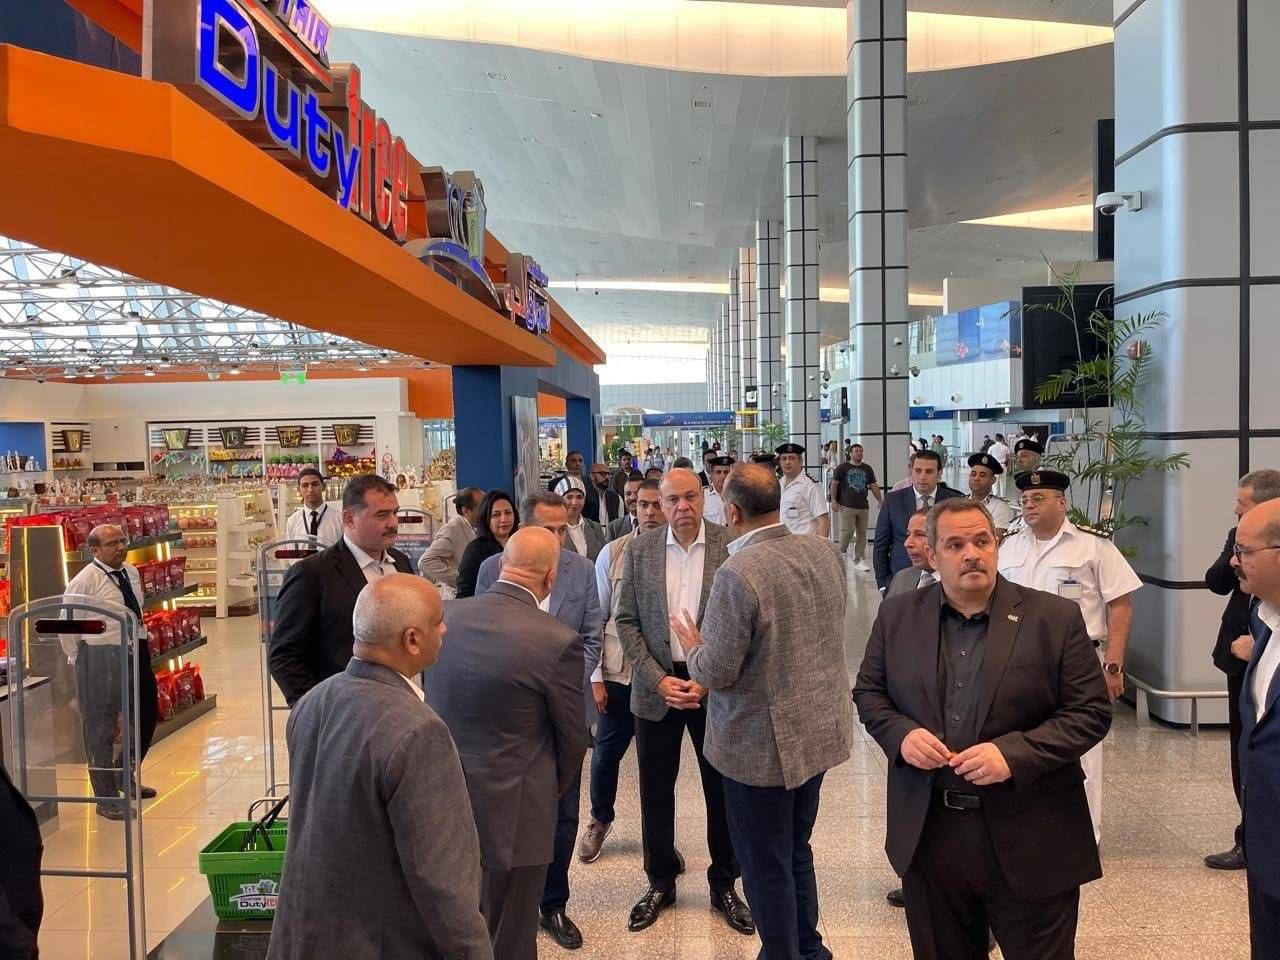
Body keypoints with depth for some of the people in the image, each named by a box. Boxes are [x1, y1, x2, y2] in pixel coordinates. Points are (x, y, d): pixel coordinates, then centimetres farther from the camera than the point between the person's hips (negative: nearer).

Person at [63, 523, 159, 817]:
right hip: (102, 659, -8)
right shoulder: (84, 581, -13)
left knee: (146, 716, 18)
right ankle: (106, 799, 15)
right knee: (102, 727, 3)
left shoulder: (132, 573, 8)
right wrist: (81, 661, -3)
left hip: (137, 652, 8)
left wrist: (140, 641, 17)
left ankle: (126, 777, 40)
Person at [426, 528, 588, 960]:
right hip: (511, 811, -5)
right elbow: (573, 736, -8)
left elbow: (435, 702, 5)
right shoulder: (558, 641, -21)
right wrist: (555, 787, 12)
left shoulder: (447, 615, -7)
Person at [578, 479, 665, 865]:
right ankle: (600, 821, 38)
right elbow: (597, 618, 1)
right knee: (606, 752, 12)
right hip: (618, 672, 1)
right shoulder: (612, 554, -3)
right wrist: (596, 677, 0)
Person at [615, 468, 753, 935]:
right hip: (656, 686, 2)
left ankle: (724, 885, 31)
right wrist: (659, 680, -10)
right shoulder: (639, 550, -1)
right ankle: (660, 882, 32)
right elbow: (627, 622, 1)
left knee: (722, 788, 11)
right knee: (655, 788, 12)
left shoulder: (732, 546, -8)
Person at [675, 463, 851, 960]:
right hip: (818, 729, 8)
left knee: (766, 866, 12)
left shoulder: (737, 573, -26)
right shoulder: (826, 552, -4)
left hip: (763, 743, -8)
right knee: (796, 849, 26)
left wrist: (692, 646, -2)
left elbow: (717, 672, -23)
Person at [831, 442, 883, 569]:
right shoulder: (843, 467, 0)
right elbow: (834, 484, 2)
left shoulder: (867, 469, 13)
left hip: (863, 506, 4)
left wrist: (881, 501, 11)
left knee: (862, 534, 4)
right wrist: (834, 500, -6)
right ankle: (841, 553, 13)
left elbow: (874, 486, 17)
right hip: (847, 506, -4)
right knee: (847, 532, -10)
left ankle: (859, 561, 10)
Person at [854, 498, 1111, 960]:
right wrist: (900, 734, -11)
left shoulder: (1055, 617, -6)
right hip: (927, 833, 3)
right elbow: (868, 692, 9)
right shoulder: (897, 616, 1)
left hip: (1028, 840, -2)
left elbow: (1091, 711, -6)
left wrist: (1014, 753, -19)